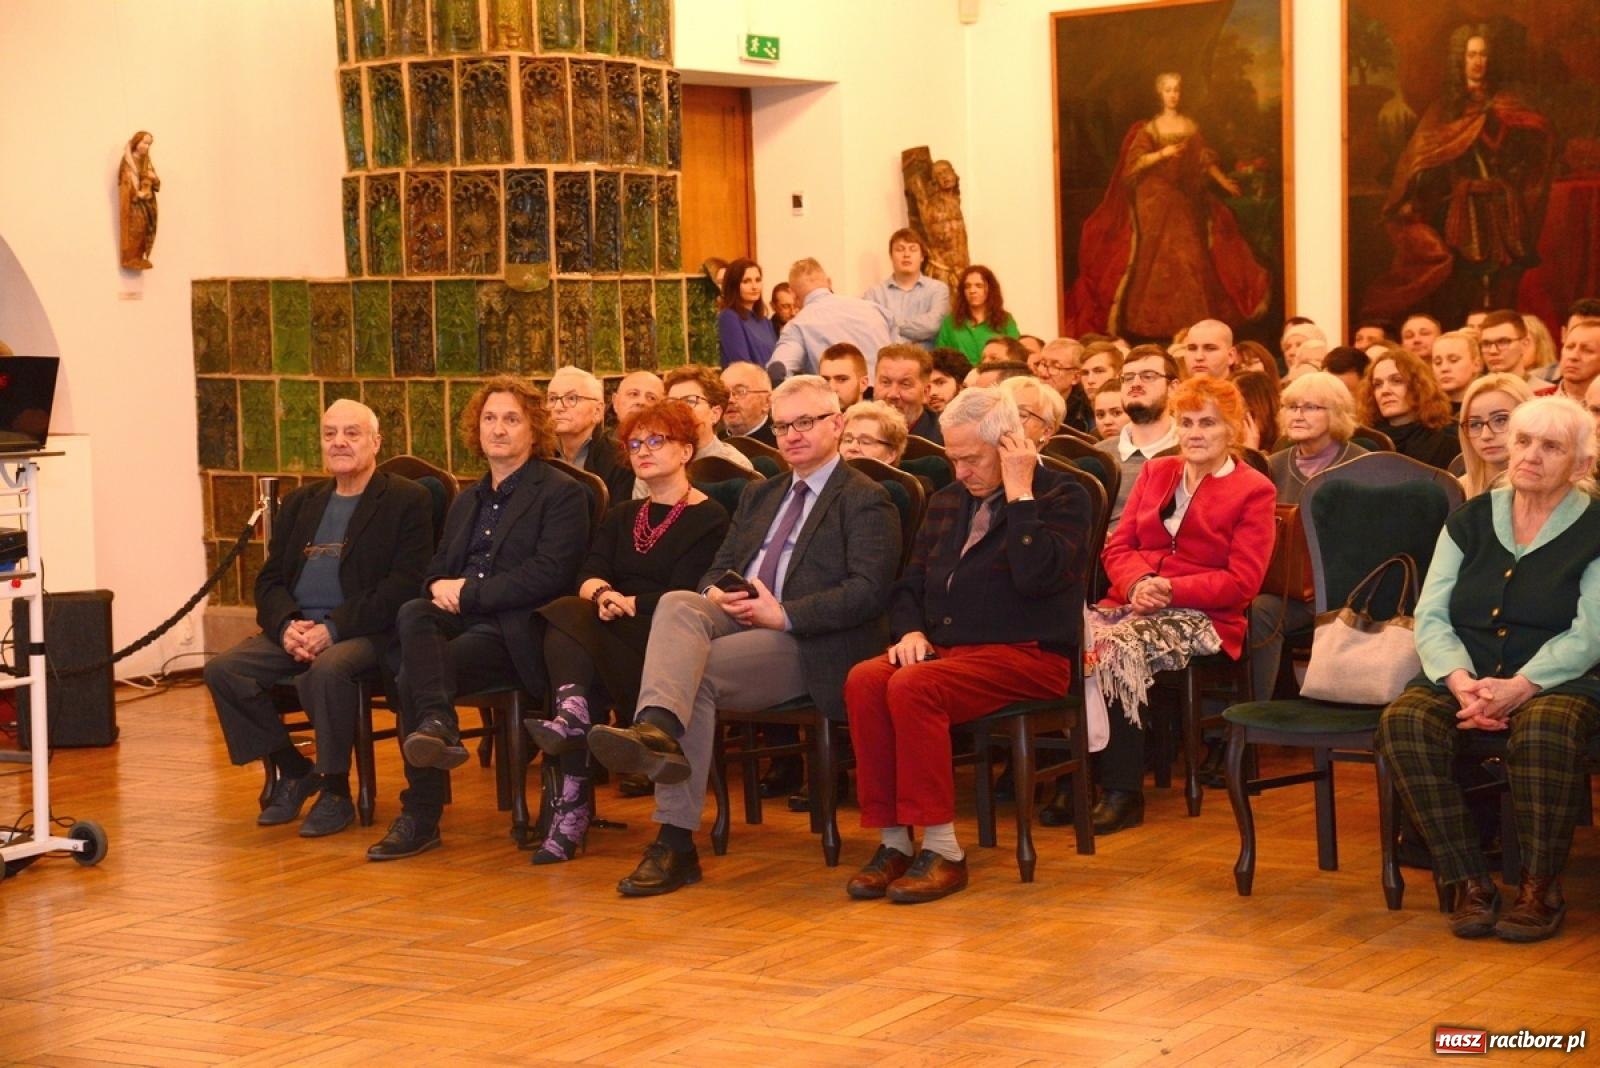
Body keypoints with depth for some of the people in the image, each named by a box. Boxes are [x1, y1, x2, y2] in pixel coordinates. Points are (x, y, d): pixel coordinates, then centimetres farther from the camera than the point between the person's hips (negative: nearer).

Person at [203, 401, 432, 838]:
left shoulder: (407, 501, 0)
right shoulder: (300, 503, 19)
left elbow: (402, 587, -11)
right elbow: (269, 579, 15)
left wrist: (332, 629, -19)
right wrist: (286, 625, -9)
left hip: (363, 632, -6)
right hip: (296, 628, 6)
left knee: (328, 669, -37)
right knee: (222, 670, -16)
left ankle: (335, 790, -17)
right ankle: (291, 771, 2)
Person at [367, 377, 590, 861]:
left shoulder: (562, 493, 3)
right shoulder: (467, 499, 26)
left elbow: (549, 574, -11)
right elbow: (437, 568, 24)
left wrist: (468, 592, -13)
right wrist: (440, 587, -3)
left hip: (517, 629, -6)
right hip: (462, 620, 6)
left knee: (412, 675, -30)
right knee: (412, 614, -32)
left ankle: (421, 816, -31)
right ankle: (438, 727, -44)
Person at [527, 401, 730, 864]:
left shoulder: (709, 518, 3)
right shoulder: (621, 516, 25)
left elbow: (682, 596, -8)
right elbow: (588, 574, 7)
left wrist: (627, 604, -15)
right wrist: (603, 594, -15)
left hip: (664, 643, -5)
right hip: (611, 634, 5)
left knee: (566, 619, -30)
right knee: (566, 619, -30)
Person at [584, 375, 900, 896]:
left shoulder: (866, 500, 4)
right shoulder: (760, 496, 29)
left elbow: (869, 591, -10)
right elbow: (719, 567, 24)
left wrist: (784, 613, -18)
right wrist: (715, 593, -2)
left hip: (810, 644, -6)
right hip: (735, 620, 6)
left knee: (698, 672, -32)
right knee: (677, 604, -30)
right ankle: (656, 731, -54)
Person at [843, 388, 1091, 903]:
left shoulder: (1062, 496, -1)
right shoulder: (946, 501, 20)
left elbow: (1036, 576, -19)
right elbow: (910, 584, 22)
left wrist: (1019, 493, -14)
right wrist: (911, 632, 1)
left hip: (1025, 655, -6)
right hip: (943, 648, 6)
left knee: (913, 686, -32)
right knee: (863, 680, -24)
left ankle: (943, 851, -27)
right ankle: (893, 841, -22)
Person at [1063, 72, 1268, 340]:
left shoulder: (1191, 127, 9)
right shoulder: (1149, 129, 0)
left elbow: (1206, 159, 10)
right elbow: (1134, 162, -11)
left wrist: (1223, 181, -1)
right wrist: (1163, 153, -22)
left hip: (1185, 199, 3)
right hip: (1155, 199, -2)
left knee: (1189, 257, -2)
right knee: (1155, 258, -4)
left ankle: (1190, 317, 3)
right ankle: (1154, 318, 1)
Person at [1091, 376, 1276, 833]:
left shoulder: (1253, 491, 5)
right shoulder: (1155, 472, 22)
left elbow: (1242, 581, -4)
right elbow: (1118, 547, 14)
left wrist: (1172, 589, -16)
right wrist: (1137, 584, -9)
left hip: (1200, 618, -5)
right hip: (1134, 603, 5)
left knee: (1118, 648, -34)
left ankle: (1123, 793, -27)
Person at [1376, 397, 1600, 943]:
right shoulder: (1471, 520, 12)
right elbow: (1431, 617, 4)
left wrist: (1519, 687, -24)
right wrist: (1462, 682, -16)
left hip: (1556, 681, -3)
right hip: (1464, 676, 3)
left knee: (1544, 731, -38)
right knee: (1403, 721, -28)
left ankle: (1541, 889, -21)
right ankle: (1471, 884, -23)